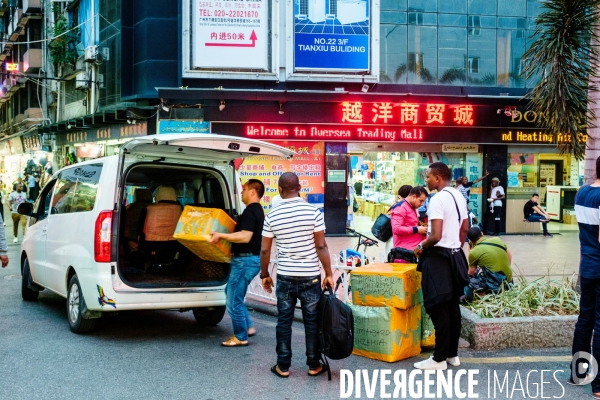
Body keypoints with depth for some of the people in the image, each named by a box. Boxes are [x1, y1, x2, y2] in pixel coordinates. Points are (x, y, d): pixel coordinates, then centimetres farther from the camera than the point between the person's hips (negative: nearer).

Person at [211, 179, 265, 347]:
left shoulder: (250, 211, -18)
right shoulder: (257, 210, 14)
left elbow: (245, 237, -27)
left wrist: (221, 235, -23)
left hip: (245, 260, -11)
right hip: (251, 259, 11)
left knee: (233, 300, -2)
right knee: (232, 292, 21)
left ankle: (240, 337, 7)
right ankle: (248, 327, 24)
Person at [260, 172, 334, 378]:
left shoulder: (272, 216, -2)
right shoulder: (313, 212, -8)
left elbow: (265, 250, 1)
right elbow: (321, 246, -8)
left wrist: (264, 275, 14)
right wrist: (329, 274, 1)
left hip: (285, 276, 1)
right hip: (311, 276, -1)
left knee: (284, 321, 9)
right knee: (312, 321, 9)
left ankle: (283, 366, 15)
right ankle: (314, 365, 17)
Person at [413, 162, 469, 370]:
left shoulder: (438, 199, -18)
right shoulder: (459, 196, 11)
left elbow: (436, 236, -23)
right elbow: (464, 229, 19)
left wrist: (421, 246, -7)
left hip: (439, 258, -9)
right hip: (455, 256, 9)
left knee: (438, 309, -4)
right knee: (452, 306, 13)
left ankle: (439, 358, 1)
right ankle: (452, 354, 21)